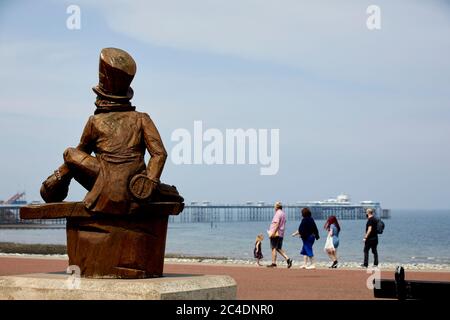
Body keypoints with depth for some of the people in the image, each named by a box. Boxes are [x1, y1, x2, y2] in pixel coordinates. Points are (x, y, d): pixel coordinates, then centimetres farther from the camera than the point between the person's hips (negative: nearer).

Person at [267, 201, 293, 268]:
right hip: (281, 234, 9)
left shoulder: (277, 213, -13)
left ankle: (274, 263, -1)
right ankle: (288, 259, -1)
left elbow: (276, 224, -22)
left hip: (276, 234, -9)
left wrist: (272, 233, -23)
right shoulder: (283, 213, 15)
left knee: (274, 248, -3)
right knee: (279, 248, 13)